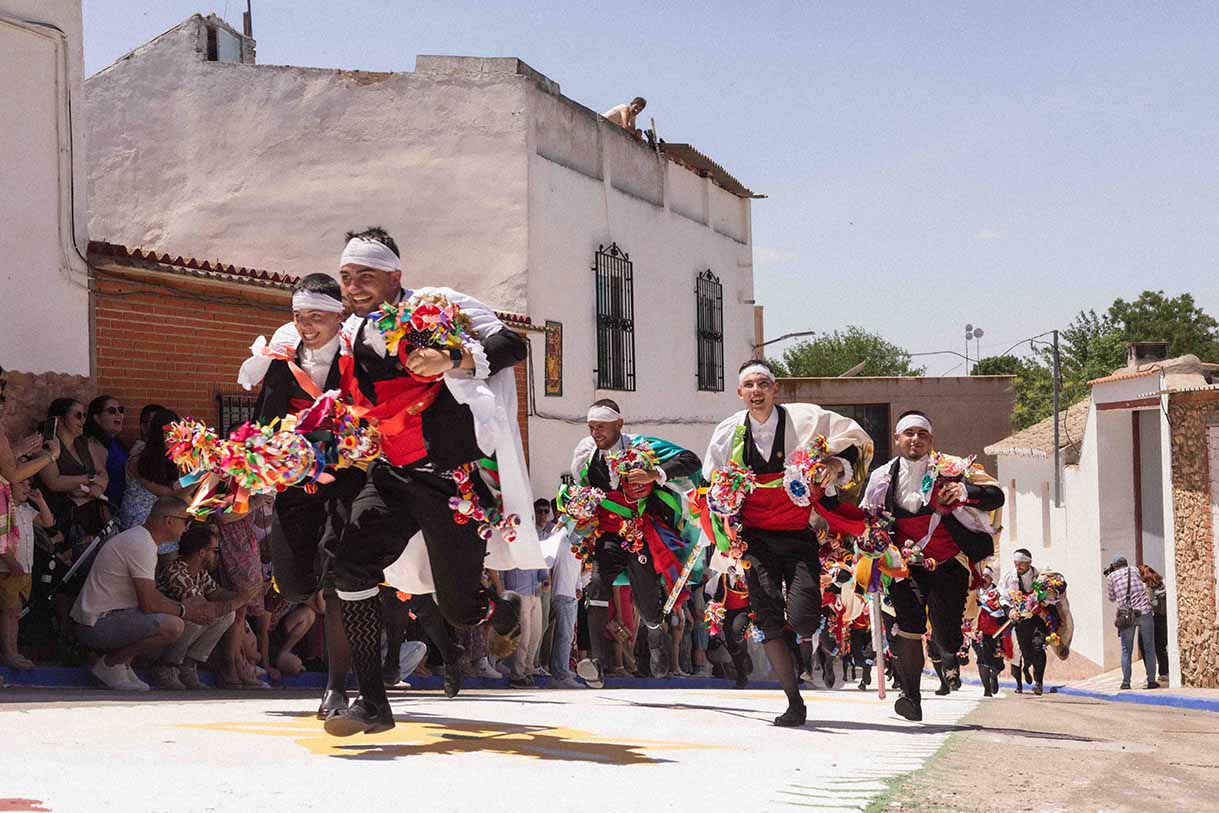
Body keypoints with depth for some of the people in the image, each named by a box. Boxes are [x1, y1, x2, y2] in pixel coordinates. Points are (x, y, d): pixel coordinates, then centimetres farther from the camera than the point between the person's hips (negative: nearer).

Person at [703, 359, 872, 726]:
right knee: (768, 622, -7)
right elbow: (712, 487, 21)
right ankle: (794, 702, 4)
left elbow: (858, 442, 12)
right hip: (757, 540, 2)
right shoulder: (729, 433, 6)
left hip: (799, 536, -2)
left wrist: (838, 465, -7)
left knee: (803, 623, -15)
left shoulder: (806, 419, -2)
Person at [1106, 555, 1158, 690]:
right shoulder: (1134, 571, 13)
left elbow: (1112, 598, 18)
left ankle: (1126, 682, 3)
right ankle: (1151, 680, 6)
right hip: (1144, 612, 1)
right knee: (1149, 648, 7)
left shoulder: (1111, 577, 8)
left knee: (1126, 650, 8)